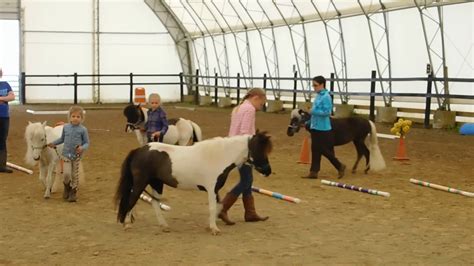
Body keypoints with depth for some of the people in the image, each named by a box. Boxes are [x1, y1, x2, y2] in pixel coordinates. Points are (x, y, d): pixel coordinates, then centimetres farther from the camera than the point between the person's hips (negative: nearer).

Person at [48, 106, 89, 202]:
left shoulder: (83, 129, -8)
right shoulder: (65, 127, 1)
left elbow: (86, 143, -4)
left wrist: (82, 148, -24)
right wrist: (54, 143, 10)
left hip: (77, 156, -1)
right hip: (66, 154, 1)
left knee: (75, 175, 7)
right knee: (66, 174, -9)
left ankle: (73, 192, 22)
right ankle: (67, 187, 22)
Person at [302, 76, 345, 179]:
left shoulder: (326, 97, -16)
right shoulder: (318, 96, 11)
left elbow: (327, 112, -22)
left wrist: (314, 112, -21)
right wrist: (310, 122, 20)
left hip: (322, 128, -9)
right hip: (315, 127, 9)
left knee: (324, 150, -2)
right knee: (315, 150, 8)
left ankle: (340, 166, 14)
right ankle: (313, 172, 11)